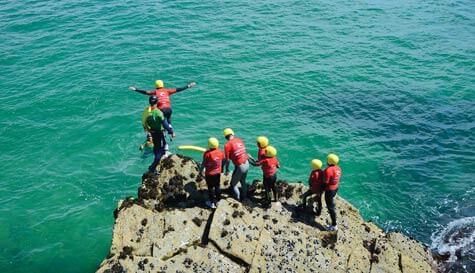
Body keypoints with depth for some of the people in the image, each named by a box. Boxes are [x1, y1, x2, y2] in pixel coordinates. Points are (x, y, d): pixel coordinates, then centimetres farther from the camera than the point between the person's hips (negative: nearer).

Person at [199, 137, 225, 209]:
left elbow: (203, 163, -15)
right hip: (218, 173, 4)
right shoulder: (221, 152, -8)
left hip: (209, 174, -4)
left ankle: (212, 203, 20)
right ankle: (217, 201, 31)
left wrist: (200, 171, 1)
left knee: (210, 188, 10)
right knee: (217, 187, 18)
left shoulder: (207, 153, -23)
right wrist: (221, 169, 23)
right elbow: (223, 162, 5)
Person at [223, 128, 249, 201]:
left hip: (240, 167, -7)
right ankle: (244, 197, 43)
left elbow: (227, 159, -11)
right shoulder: (239, 140, 4)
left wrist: (227, 170, -1)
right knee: (243, 181, 28)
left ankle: (238, 199, 26)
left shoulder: (227, 145, -13)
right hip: (247, 164, 7)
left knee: (233, 184, 15)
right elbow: (244, 151, 10)